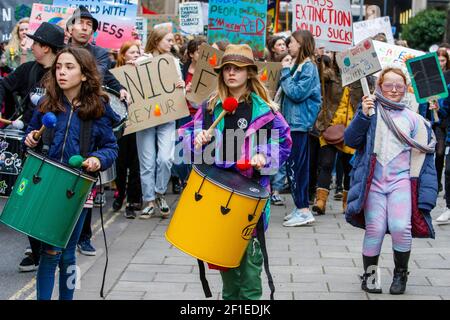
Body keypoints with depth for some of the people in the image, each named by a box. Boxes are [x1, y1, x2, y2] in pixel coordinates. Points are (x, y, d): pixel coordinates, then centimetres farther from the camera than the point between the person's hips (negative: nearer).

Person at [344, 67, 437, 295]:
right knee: (375, 229, -11)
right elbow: (350, 140, -1)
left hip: (401, 180, 1)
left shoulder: (413, 118, 13)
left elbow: (425, 149, 13)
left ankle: (400, 273, 7)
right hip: (374, 180, 0)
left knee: (400, 227, -17)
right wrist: (363, 115, -13)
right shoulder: (371, 110, 9)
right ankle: (370, 273, 13)